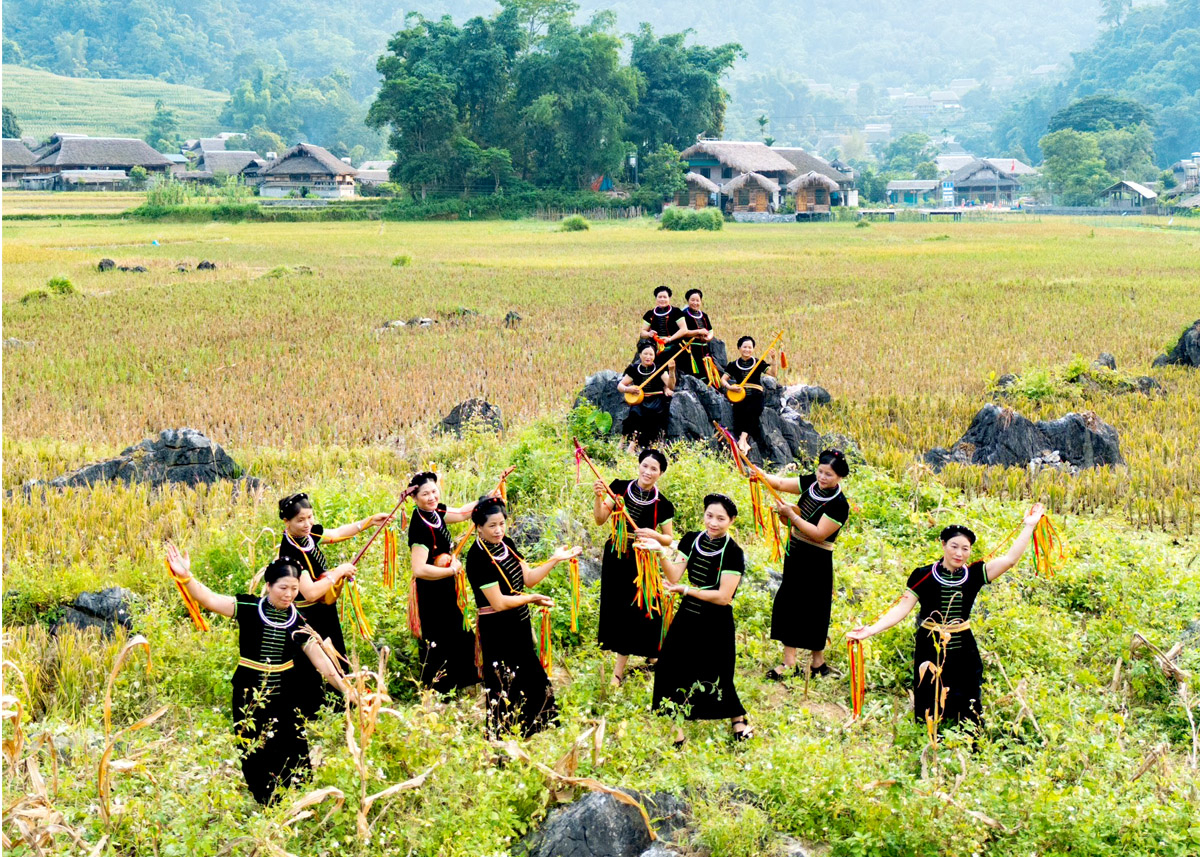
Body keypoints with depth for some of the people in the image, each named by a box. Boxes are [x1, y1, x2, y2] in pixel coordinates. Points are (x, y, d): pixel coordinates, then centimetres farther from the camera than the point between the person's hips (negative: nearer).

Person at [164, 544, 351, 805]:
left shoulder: (298, 624, -1)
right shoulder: (249, 608, -8)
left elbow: (321, 661, 1)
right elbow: (208, 599, -19)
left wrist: (346, 690, -2)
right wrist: (185, 577, -35)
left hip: (285, 698, 2)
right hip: (249, 697, -2)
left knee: (293, 759, 3)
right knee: (255, 760, 7)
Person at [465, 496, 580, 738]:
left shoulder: (507, 544, 3)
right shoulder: (478, 557, -21)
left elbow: (529, 578, 7)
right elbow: (498, 602, -23)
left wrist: (554, 560, -1)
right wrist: (531, 599, -12)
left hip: (519, 626, 9)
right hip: (497, 631, -9)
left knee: (531, 679, 19)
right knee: (505, 685, 2)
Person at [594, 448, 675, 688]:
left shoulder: (662, 505, -9)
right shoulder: (620, 488, -6)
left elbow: (668, 540, -1)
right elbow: (600, 520, -10)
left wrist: (653, 535, -21)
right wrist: (599, 497, -27)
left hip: (641, 562, -2)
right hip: (614, 558, 2)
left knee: (631, 611, 0)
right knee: (614, 609, 9)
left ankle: (618, 672, 7)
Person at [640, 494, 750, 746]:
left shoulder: (733, 553, -16)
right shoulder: (691, 540, 0)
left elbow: (723, 596, -19)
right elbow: (674, 577, -6)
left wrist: (687, 590, -18)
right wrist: (661, 552, -20)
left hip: (716, 624, -5)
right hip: (687, 618, 5)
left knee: (715, 678, 6)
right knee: (672, 669, 0)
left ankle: (738, 720, 33)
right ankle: (677, 728, 16)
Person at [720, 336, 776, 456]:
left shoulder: (758, 364, 11)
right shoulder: (734, 365, 15)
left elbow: (773, 373, 0)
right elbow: (723, 379, 11)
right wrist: (730, 387, -9)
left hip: (755, 397, -1)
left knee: (751, 411, -33)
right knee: (739, 411, -30)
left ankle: (743, 439, -41)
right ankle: (745, 443, -35)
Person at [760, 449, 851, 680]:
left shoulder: (839, 505, -19)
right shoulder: (811, 483, 1)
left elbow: (818, 534, -24)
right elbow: (781, 483, 4)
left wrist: (791, 515, -25)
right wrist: (762, 475, -16)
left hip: (816, 563, -7)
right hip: (795, 555, 7)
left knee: (813, 610, 3)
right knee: (787, 604, 8)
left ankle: (818, 662, 21)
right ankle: (789, 661, 16)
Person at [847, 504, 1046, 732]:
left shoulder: (974, 574, -2)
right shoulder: (923, 576, -7)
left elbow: (1010, 559, -8)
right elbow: (902, 608, -10)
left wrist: (1029, 526, -9)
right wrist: (872, 629, -20)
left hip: (964, 655, 2)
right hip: (930, 654, -2)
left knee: (968, 717, 6)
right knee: (930, 718, 6)